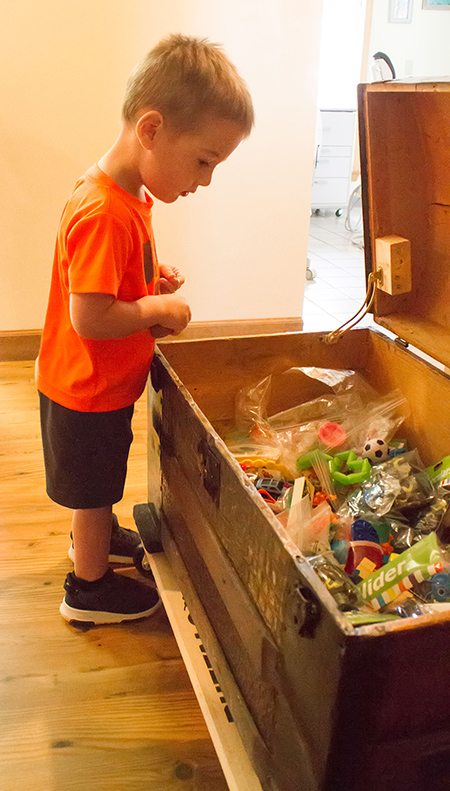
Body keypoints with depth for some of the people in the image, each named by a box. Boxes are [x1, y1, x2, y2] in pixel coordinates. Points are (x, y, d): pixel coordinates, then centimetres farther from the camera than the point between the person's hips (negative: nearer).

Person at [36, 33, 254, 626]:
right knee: (94, 486, 11)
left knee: (99, 484, 29)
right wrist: (159, 308, -20)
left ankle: (95, 535, 53)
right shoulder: (105, 214, -31)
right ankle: (90, 587, 32)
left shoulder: (125, 195, 2)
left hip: (99, 382, 9)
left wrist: (152, 279, 1)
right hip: (89, 391, -9)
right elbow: (91, 318, -33)